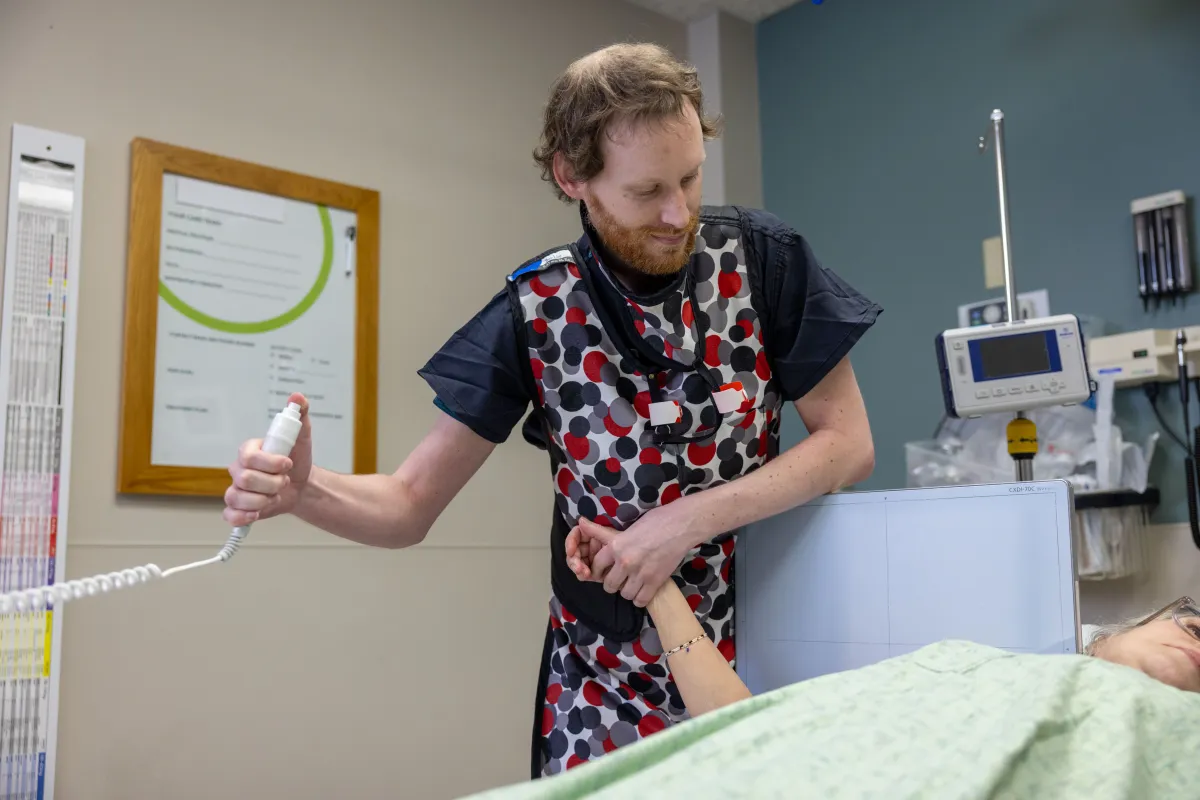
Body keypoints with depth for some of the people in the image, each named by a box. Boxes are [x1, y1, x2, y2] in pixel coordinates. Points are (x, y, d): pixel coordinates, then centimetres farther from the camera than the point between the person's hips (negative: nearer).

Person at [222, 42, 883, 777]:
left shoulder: (760, 258, -12)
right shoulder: (537, 312, -12)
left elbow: (848, 444, -11)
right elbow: (410, 507, -10)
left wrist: (689, 520, -22)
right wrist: (304, 491, -31)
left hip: (764, 647, 1)